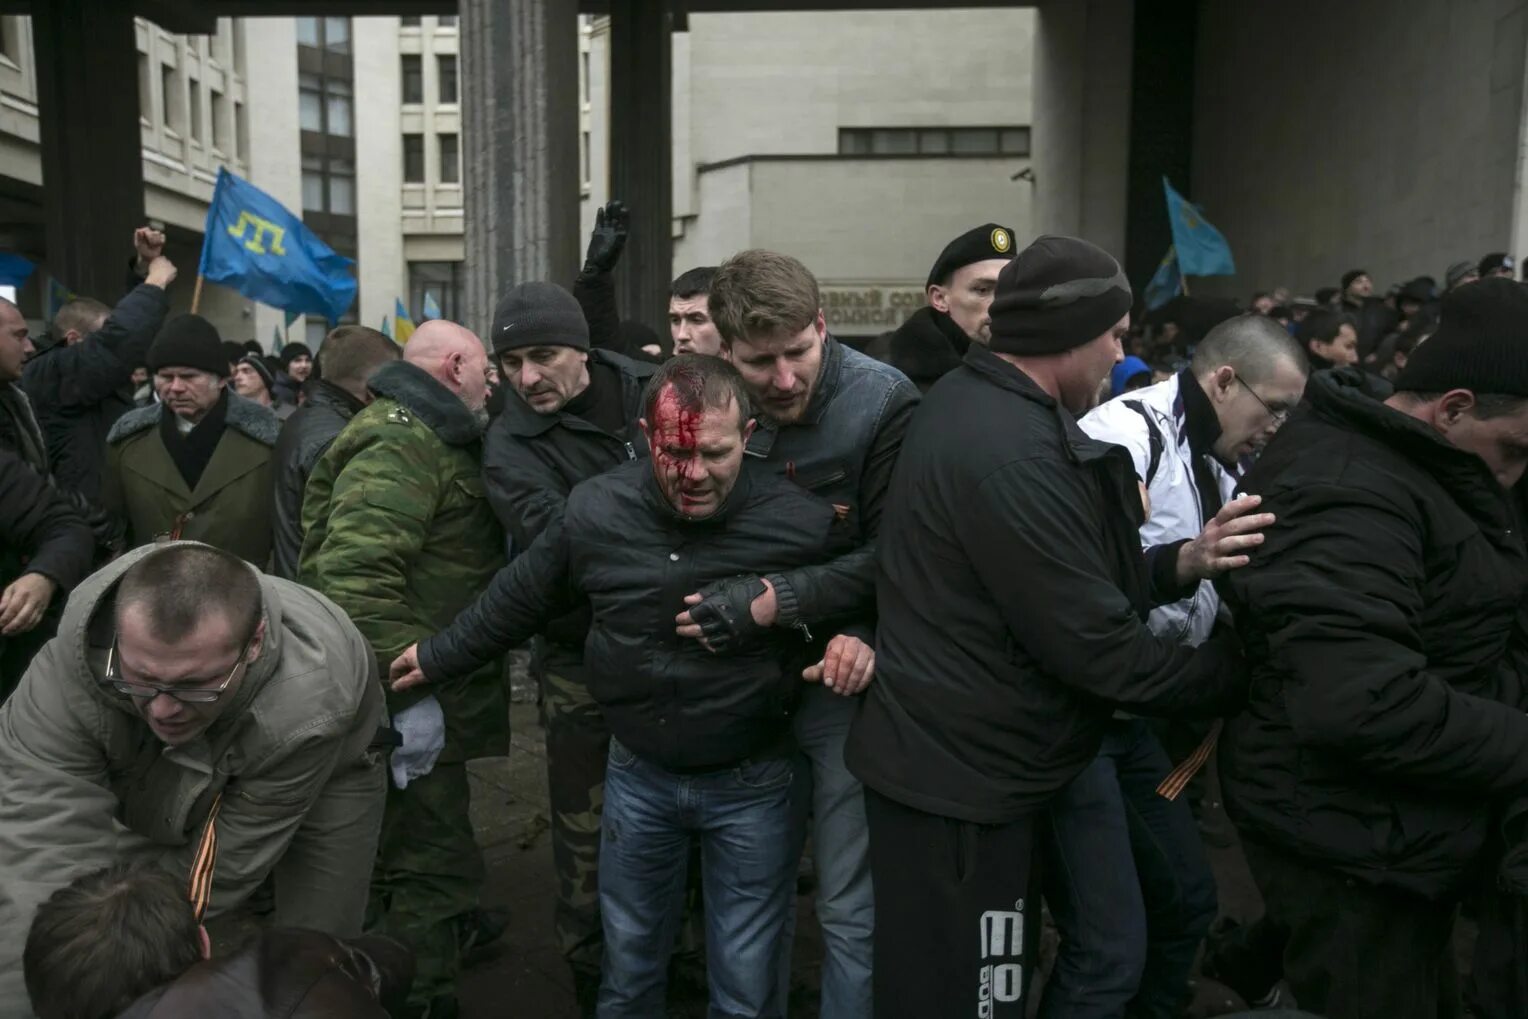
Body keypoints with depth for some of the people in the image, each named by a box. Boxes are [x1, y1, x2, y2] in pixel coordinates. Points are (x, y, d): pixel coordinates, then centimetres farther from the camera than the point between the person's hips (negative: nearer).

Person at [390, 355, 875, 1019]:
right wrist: (440, 656, 14)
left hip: (751, 783, -2)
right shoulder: (596, 509, -13)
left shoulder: (803, 522, -22)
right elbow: (520, 597, 5)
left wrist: (859, 638, -26)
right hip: (637, 774, 3)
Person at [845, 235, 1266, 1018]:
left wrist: (1183, 563, -3)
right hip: (960, 780, -10)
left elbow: (1073, 583, 12)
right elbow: (1093, 646, -24)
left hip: (963, 761, 10)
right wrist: (1235, 668, -8)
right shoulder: (1009, 451, -27)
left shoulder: (975, 402, 7)